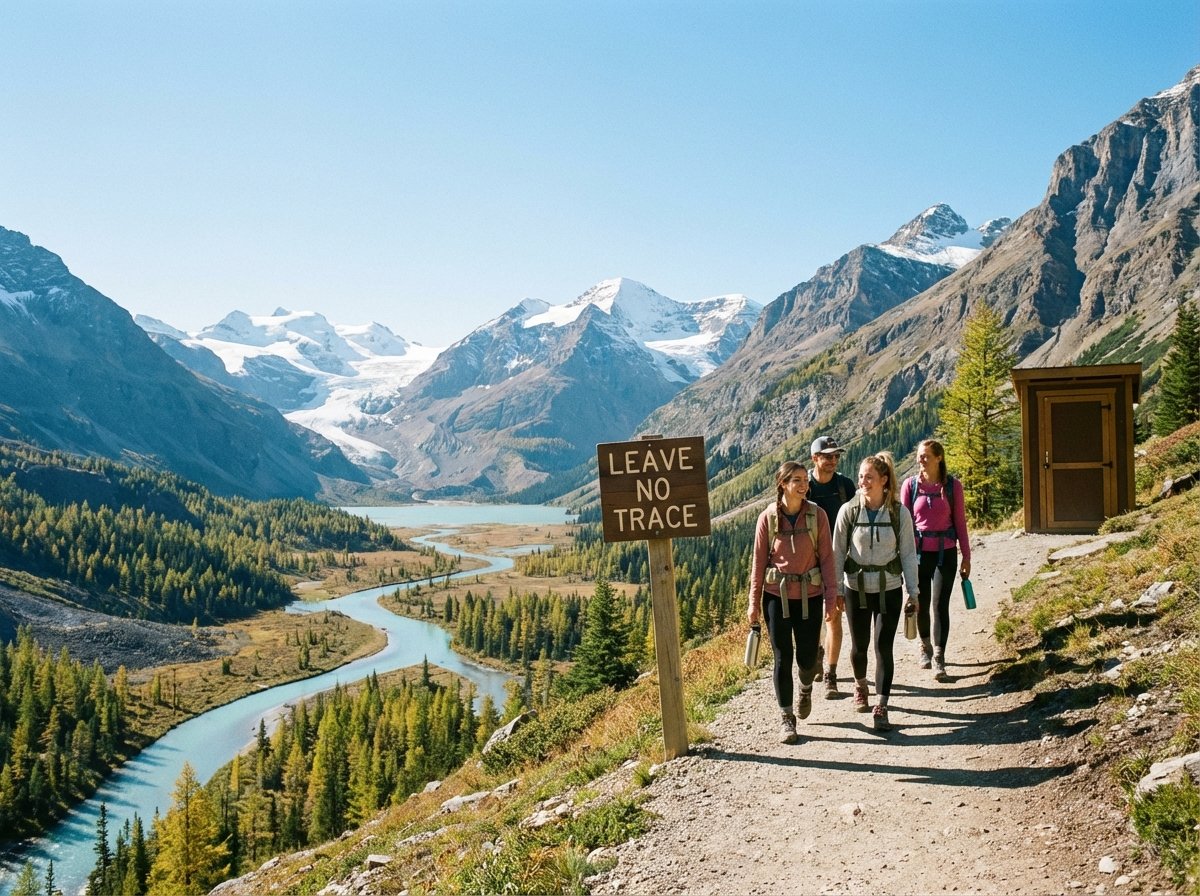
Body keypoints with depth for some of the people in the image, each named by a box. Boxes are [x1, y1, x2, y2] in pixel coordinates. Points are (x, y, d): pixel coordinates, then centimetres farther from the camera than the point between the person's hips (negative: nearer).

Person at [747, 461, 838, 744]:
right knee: (782, 657, 2)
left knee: (807, 657, 7)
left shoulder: (817, 515, -3)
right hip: (777, 595, -1)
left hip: (810, 595, 1)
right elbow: (758, 561, 0)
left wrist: (831, 593, -7)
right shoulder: (768, 517, -5)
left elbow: (826, 556, -1)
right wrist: (754, 602, 0)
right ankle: (786, 719, 14)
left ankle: (806, 689, 42)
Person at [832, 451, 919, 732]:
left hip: (889, 589, -1)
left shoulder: (899, 512, -6)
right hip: (856, 588, 1)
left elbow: (908, 553, 0)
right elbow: (838, 553, 1)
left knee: (884, 647, -6)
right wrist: (835, 590, 1)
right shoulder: (848, 511, -6)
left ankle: (881, 709, -1)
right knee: (859, 645, 12)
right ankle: (860, 685, 42)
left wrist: (912, 592, -1)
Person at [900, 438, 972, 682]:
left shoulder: (953, 486, -2)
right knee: (921, 604, 11)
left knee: (940, 605, -7)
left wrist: (966, 556, 4)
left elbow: (960, 522, 3)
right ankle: (925, 647, 34)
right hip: (919, 552, 1)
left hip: (945, 552, -1)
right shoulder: (910, 484, -2)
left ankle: (938, 660, -5)